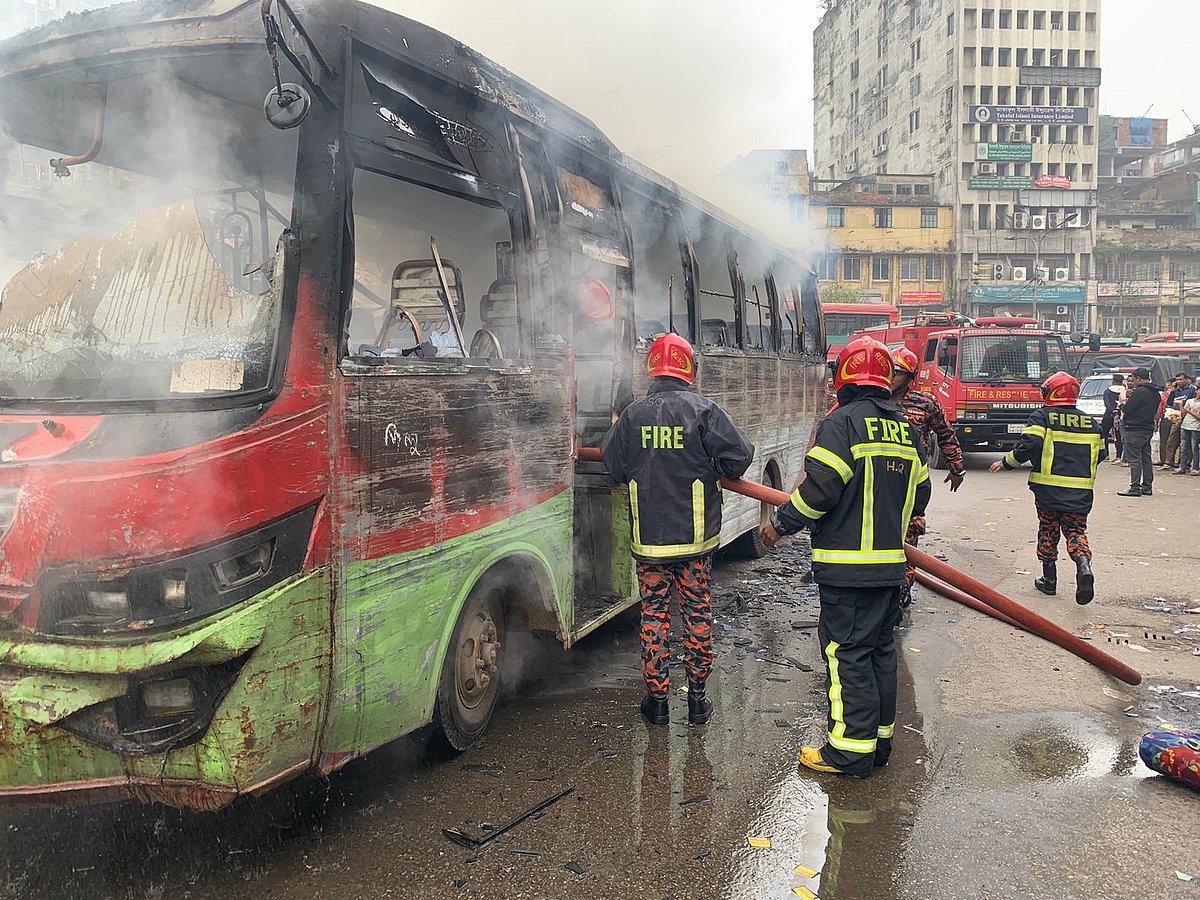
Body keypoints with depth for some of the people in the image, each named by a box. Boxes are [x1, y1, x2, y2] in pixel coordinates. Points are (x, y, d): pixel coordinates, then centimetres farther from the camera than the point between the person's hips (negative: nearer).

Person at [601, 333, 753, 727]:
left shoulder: (633, 414, -1)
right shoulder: (704, 410, -8)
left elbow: (613, 464, 5)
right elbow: (739, 454, -14)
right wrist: (725, 473, 8)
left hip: (648, 538, 1)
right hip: (696, 538, -1)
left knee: (654, 615, 10)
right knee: (698, 614, 11)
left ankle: (657, 699, 16)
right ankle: (697, 699, 19)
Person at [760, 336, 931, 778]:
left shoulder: (842, 422, -12)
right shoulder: (906, 427, 12)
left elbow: (819, 488, -19)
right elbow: (919, 494, 16)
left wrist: (780, 524, -6)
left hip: (848, 566, -8)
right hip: (892, 563, 8)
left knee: (847, 654, -2)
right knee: (881, 650, 16)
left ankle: (851, 750, 3)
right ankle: (880, 740, 25)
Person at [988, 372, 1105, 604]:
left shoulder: (1042, 417, -3)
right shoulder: (1089, 422, 11)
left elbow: (1029, 446, -15)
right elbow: (1100, 454, 15)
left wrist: (1005, 463, -2)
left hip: (1048, 488, -3)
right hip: (1081, 490, 3)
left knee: (1048, 530, 11)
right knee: (1075, 530, 8)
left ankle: (1049, 579, 18)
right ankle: (1083, 564, -20)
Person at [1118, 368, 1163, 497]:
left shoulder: (1139, 391, -17)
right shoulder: (1156, 393, 13)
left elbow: (1126, 409, -19)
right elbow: (1155, 411, 17)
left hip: (1135, 429, -9)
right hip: (1148, 428, 9)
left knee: (1134, 459, -7)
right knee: (1146, 459, 13)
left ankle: (1135, 488, -8)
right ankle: (1147, 487, 17)